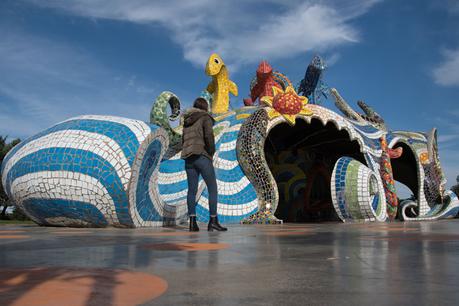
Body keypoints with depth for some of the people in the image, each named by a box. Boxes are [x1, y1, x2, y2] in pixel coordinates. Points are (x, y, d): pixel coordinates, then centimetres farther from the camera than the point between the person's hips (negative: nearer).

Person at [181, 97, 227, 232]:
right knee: (213, 188, -1)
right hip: (202, 156, -6)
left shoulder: (187, 121, 22)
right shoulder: (206, 117, 1)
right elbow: (209, 136, -15)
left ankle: (192, 222, -3)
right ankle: (213, 221, -5)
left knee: (192, 190, 4)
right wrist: (211, 153, -3)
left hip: (188, 158, 6)